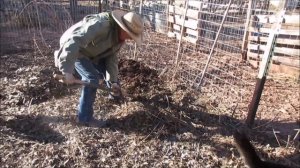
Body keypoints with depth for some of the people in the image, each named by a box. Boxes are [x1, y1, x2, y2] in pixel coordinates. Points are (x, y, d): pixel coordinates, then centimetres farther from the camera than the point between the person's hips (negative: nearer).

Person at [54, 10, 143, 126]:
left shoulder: (119, 37, -7)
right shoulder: (100, 25, -36)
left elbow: (112, 58, -3)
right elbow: (74, 42, -43)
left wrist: (113, 81, -10)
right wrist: (67, 71, -47)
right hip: (72, 49, -8)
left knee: (106, 69, 13)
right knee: (92, 79, -20)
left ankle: (116, 94, 42)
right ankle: (84, 117, -6)